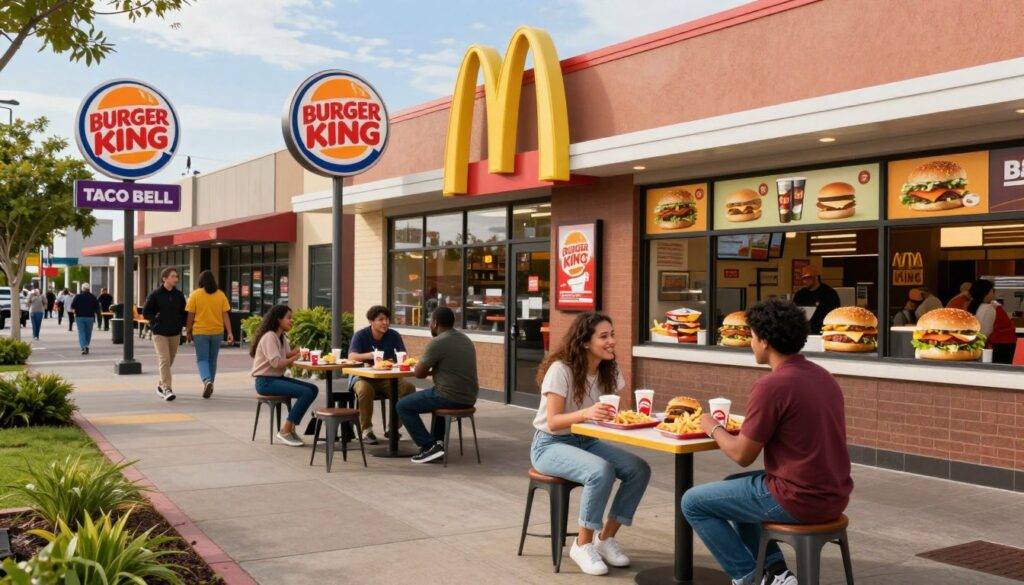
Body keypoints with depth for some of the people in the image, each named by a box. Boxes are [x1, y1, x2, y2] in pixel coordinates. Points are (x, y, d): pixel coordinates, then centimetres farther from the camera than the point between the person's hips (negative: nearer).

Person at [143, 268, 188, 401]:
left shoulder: (179, 295, 6)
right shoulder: (155, 294, -5)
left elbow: (184, 313, 13)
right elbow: (145, 313, -1)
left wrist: (180, 325, 2)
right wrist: (157, 321, -6)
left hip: (175, 334, 4)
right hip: (160, 333, -4)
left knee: (170, 361, 11)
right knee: (164, 360, -14)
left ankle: (161, 385, 31)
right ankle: (167, 389, -16)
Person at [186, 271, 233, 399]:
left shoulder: (195, 294, -5)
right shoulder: (220, 295, 2)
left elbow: (191, 315, -5)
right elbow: (225, 315, -3)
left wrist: (188, 331, 5)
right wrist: (229, 333, -4)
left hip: (200, 332, -3)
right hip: (217, 332, 3)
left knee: (202, 359, 1)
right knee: (212, 360, 15)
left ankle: (207, 380, -24)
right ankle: (209, 386, 24)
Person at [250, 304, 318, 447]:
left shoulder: (282, 337, 15)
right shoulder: (269, 337, -15)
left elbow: (287, 358, 7)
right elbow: (276, 363, -25)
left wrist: (293, 354, -15)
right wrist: (294, 358, -11)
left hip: (278, 378, 10)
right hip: (266, 381, -9)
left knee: (313, 389, 0)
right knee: (306, 393, -22)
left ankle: (291, 428, 2)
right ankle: (285, 431, -13)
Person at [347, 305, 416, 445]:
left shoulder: (394, 335, -1)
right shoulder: (360, 335, -9)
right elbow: (352, 357, -23)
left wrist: (395, 362, -31)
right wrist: (370, 355, -44)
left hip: (387, 378, 3)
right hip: (364, 377, -3)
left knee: (409, 388, -23)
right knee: (364, 390, -38)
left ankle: (393, 427, -7)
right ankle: (366, 430, -19)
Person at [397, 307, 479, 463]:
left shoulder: (437, 343, -14)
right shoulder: (465, 339, 14)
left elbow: (419, 373, -8)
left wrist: (419, 363, 13)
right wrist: (430, 369, 19)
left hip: (450, 398, -8)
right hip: (468, 398, 9)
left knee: (403, 406, 7)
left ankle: (430, 447, 0)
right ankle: (438, 440, 31)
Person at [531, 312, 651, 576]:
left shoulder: (609, 371, 1)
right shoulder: (560, 369, -20)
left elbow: (614, 413, -1)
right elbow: (553, 422, -23)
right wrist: (586, 413, -41)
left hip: (586, 441, 7)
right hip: (550, 444, -7)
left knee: (639, 470, -16)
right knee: (602, 471, -34)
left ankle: (606, 538, 0)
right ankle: (582, 544, -14)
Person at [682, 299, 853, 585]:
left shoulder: (771, 386, -20)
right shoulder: (823, 375, 7)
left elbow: (742, 455, -11)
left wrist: (713, 428, 6)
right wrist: (747, 429, 14)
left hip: (798, 500, -9)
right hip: (833, 496, 9)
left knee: (693, 502, 6)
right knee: (732, 486, 29)